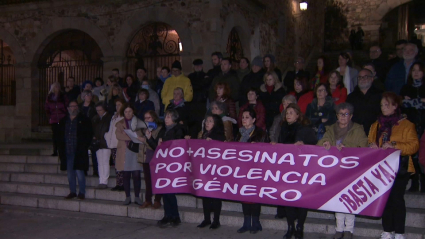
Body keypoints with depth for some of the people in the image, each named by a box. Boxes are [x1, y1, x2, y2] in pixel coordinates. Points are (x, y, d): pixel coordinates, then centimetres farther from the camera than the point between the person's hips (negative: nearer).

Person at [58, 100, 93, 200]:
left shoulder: (84, 120, 0)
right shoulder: (63, 121, 13)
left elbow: (89, 135, -1)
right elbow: (60, 136, 17)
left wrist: (83, 147, -8)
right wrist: (61, 150, 9)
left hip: (79, 153, -5)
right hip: (67, 152, 5)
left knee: (79, 172, -6)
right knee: (70, 173, 10)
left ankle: (81, 192, 5)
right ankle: (72, 192, 20)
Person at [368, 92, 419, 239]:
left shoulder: (406, 125, -2)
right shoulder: (376, 125, 16)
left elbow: (414, 145, -9)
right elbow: (370, 142, 19)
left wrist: (394, 145, -21)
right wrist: (372, 146, -5)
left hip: (399, 168, -5)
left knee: (397, 199, -7)